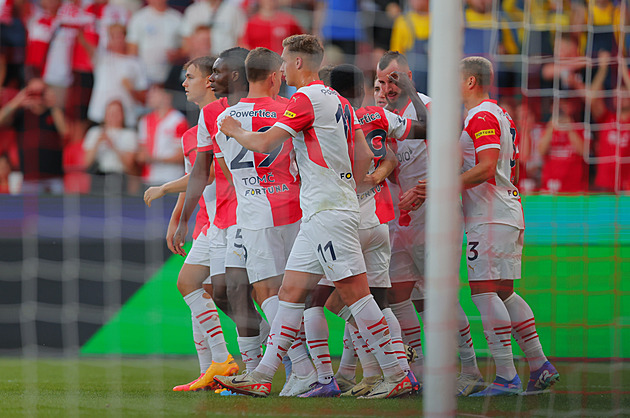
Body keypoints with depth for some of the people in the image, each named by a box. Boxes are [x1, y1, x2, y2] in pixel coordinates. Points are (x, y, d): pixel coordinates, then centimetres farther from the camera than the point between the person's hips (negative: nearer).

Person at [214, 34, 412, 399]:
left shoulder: (307, 99, -10)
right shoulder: (339, 102, 18)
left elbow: (264, 143, -12)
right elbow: (364, 156, 19)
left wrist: (235, 132, 7)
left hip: (328, 213, -10)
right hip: (319, 216, 10)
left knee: (355, 292, -10)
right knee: (291, 292, 8)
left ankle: (396, 375, -10)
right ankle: (262, 377, 8)